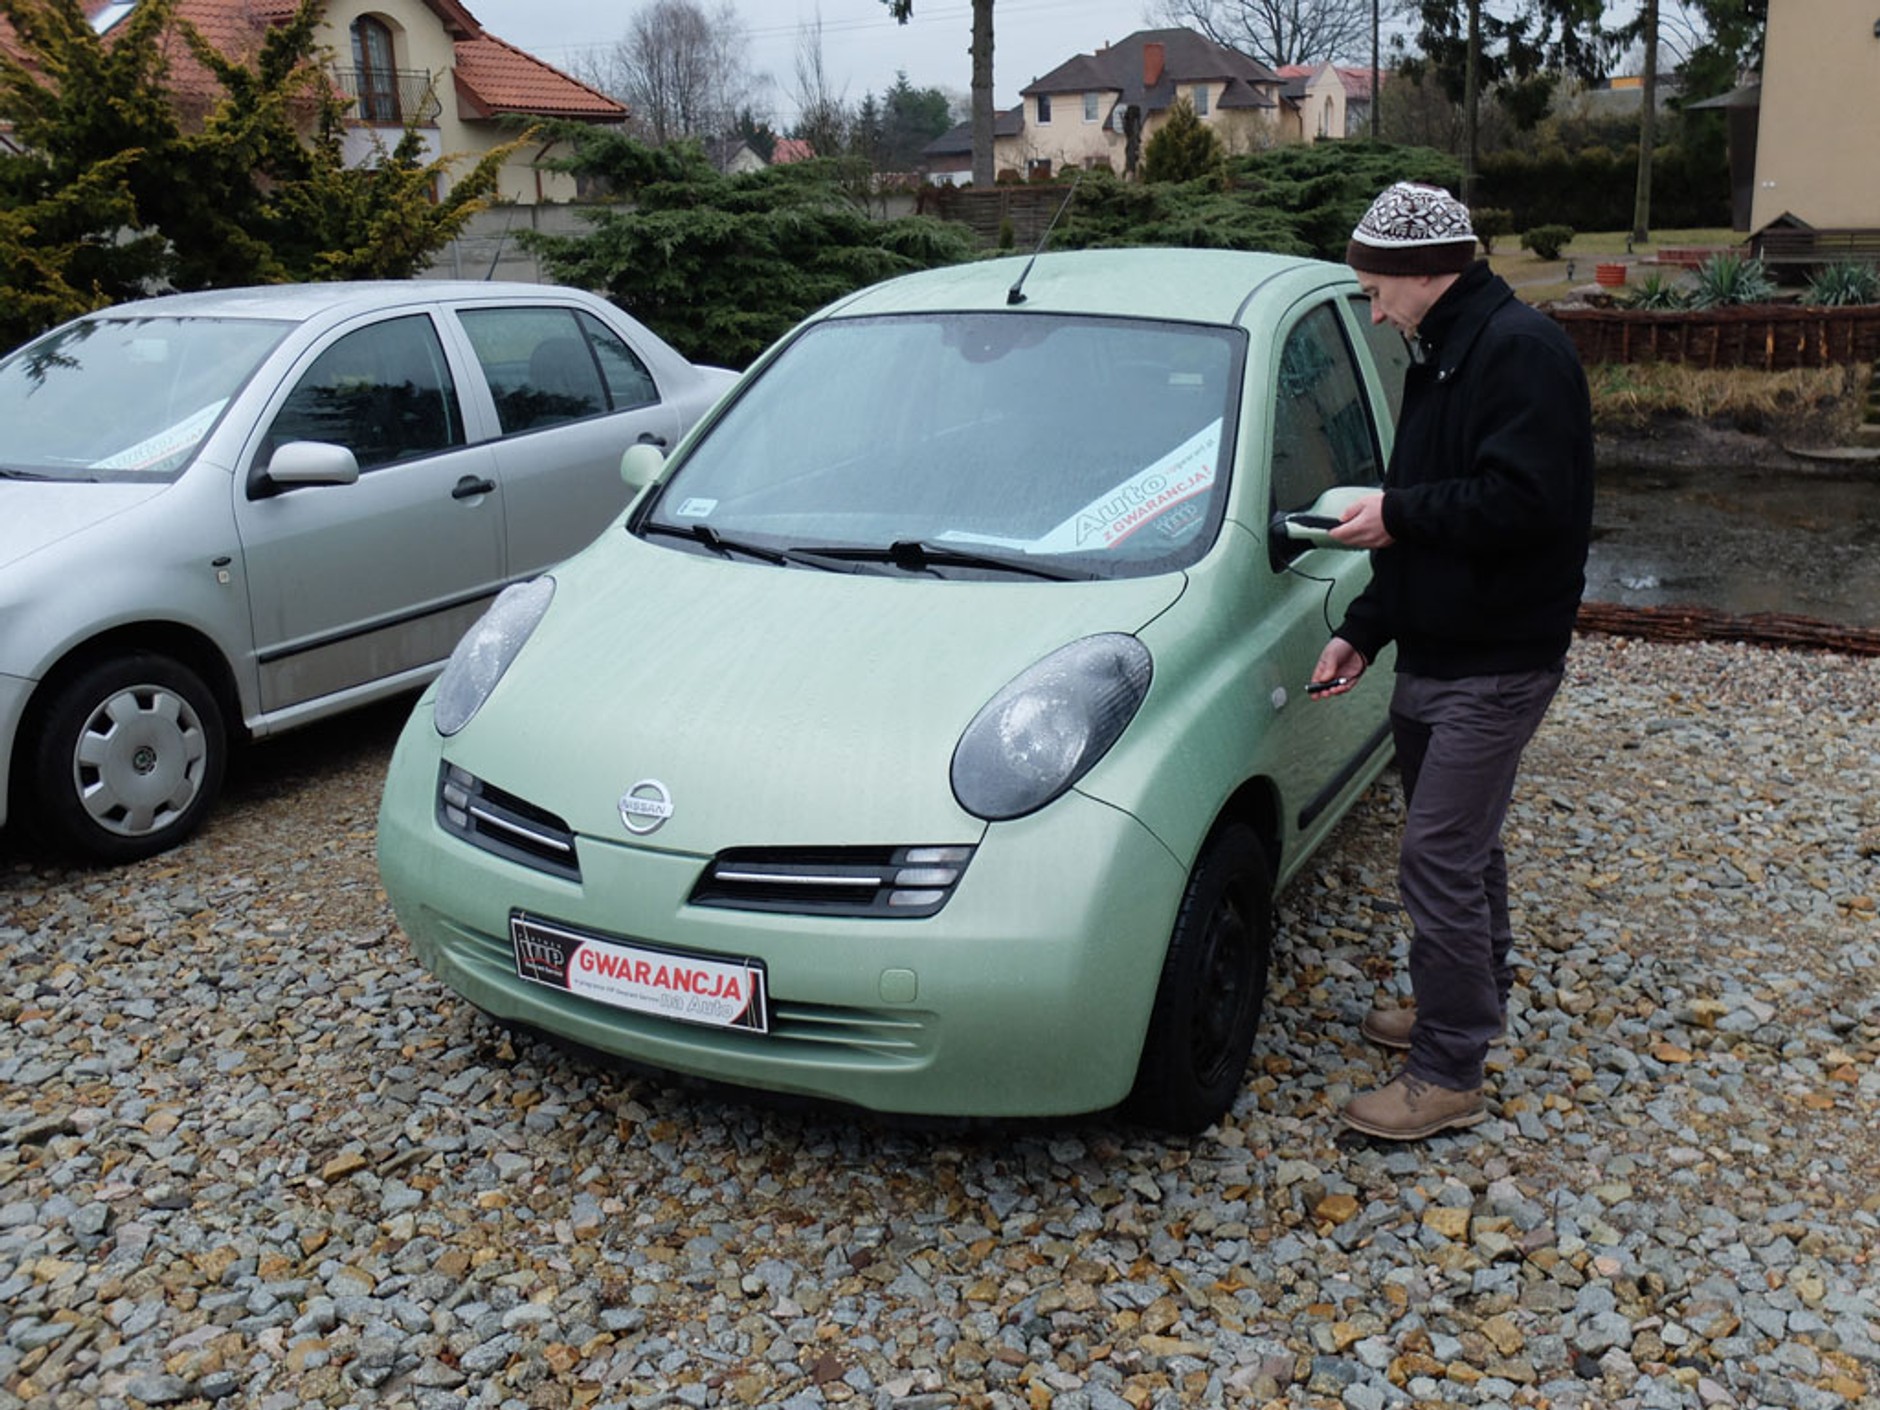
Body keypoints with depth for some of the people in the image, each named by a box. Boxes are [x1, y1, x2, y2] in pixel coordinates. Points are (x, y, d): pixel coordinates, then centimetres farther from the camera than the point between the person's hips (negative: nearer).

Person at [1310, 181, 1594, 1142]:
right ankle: (1470, 1004, 37)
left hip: (1494, 665, -10)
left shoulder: (1520, 349, -16)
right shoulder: (1442, 358, 15)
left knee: (1439, 860, -8)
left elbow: (1526, 501, -28)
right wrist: (1363, 629, 13)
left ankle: (1448, 1077, 3)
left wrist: (1400, 512, -17)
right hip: (1434, 655, 10)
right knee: (1460, 846, 20)